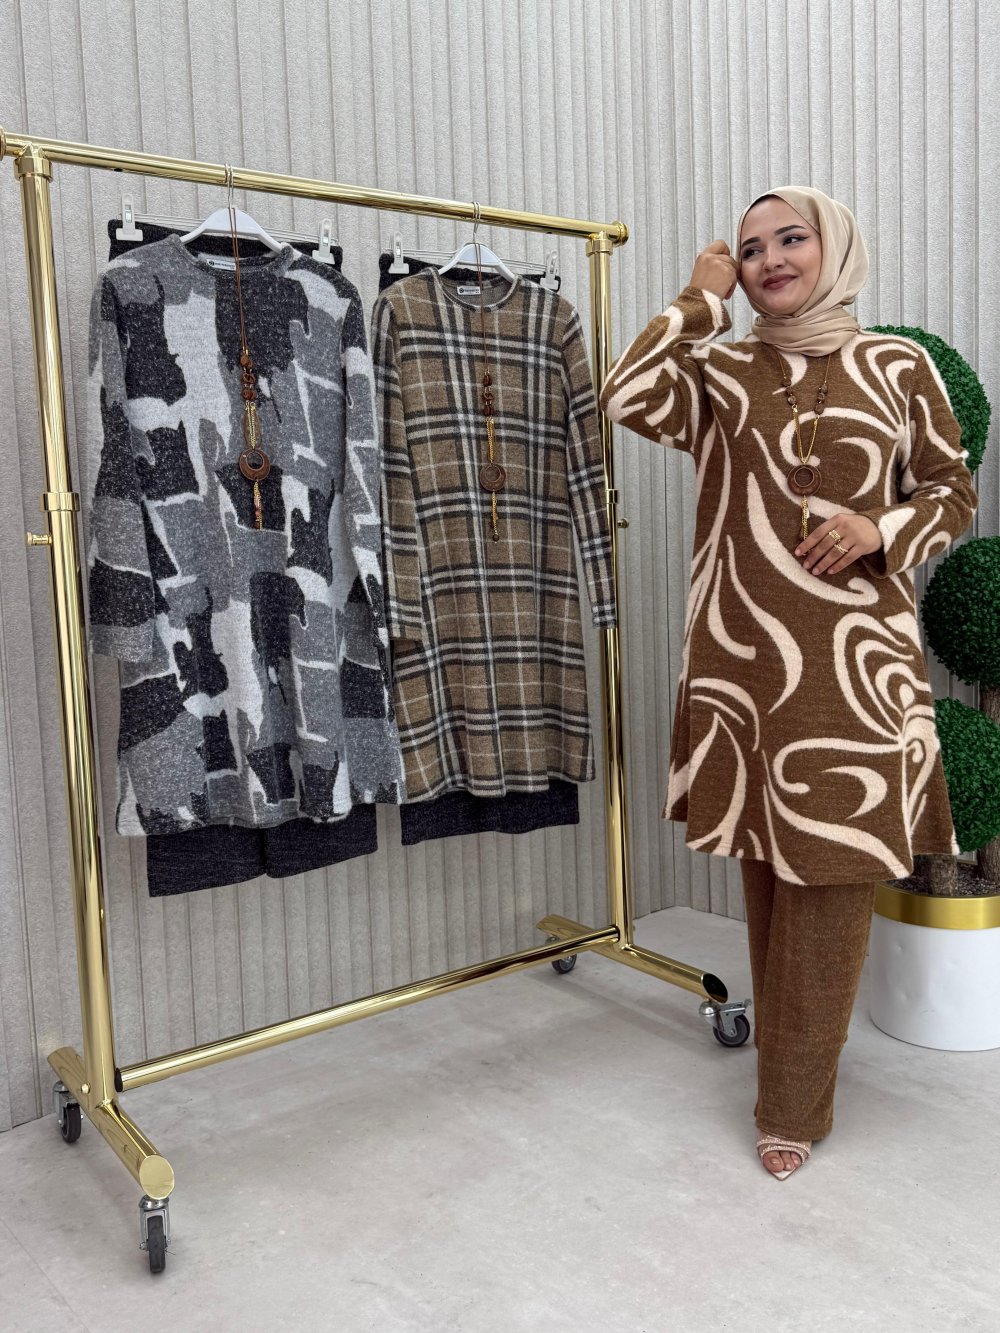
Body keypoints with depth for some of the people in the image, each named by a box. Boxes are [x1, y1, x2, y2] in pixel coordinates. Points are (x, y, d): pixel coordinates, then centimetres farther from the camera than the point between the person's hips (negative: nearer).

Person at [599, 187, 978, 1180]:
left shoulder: (898, 367, 5)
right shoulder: (721, 373, 7)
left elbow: (953, 493, 10)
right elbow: (627, 398, -13)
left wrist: (882, 527, -10)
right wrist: (700, 297, -2)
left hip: (857, 665, -1)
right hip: (744, 658, 2)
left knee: (829, 884, 2)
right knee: (765, 874, 12)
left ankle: (795, 1104, 19)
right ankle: (783, 1052, 34)